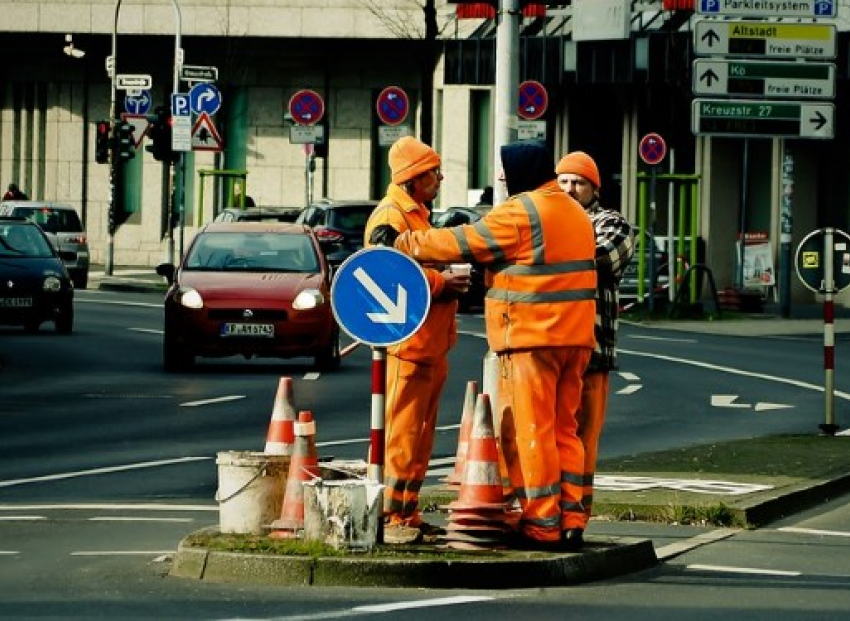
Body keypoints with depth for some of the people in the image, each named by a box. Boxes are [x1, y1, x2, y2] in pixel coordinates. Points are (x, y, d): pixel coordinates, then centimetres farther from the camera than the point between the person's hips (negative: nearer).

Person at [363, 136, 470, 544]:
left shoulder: (416, 215, 22)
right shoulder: (390, 217, -11)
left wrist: (449, 279, 11)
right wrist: (439, 282, -19)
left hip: (430, 344, 10)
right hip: (407, 341, -10)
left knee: (419, 434, 12)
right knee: (400, 433, -10)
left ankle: (408, 514, 17)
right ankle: (388, 518, -9)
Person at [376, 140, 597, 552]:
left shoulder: (521, 212, -12)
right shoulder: (573, 212, 17)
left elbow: (462, 244, -10)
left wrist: (403, 243, -1)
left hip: (531, 337, -9)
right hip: (574, 336, 9)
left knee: (533, 430, -4)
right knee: (564, 430, 12)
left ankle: (542, 527, -4)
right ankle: (569, 521, 10)